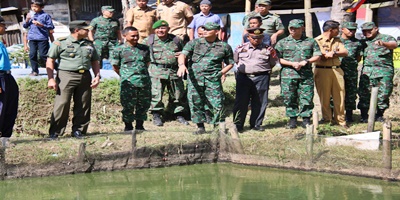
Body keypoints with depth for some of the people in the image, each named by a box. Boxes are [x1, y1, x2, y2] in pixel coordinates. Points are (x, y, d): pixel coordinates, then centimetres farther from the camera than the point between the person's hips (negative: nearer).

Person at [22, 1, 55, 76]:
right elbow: (25, 26, 16)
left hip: (42, 38, -5)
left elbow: (51, 27, -4)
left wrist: (41, 25, -16)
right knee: (32, 54, 0)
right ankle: (35, 71, 8)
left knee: (43, 55, -7)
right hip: (32, 38, 5)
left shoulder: (45, 15, -1)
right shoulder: (30, 15, 13)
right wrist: (27, 20, -4)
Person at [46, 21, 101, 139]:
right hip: (66, 76, -5)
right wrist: (51, 78, -10)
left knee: (83, 106, 4)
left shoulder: (89, 45, 18)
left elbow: (95, 62, 24)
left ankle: (78, 130, 15)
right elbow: (50, 61, -1)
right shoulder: (60, 43, 1)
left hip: (85, 77, 5)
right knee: (62, 104, -9)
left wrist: (97, 76, 8)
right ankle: (54, 132, -3)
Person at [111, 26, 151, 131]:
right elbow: (115, 66, 6)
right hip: (128, 83, -4)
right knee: (128, 105, -2)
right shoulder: (119, 50, 0)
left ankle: (139, 126, 21)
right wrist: (125, 76, 10)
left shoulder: (145, 48, 12)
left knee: (144, 104, 8)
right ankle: (128, 126, 11)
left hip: (144, 82, 4)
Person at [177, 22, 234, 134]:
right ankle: (200, 127, 13)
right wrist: (182, 65, -24)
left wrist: (221, 72, 3)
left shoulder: (224, 47, 9)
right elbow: (183, 55, -2)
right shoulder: (194, 43, 9)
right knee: (195, 103, 0)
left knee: (217, 104, -6)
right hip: (195, 78, 1)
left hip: (213, 79, -1)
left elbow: (230, 63, 19)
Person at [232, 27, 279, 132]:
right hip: (243, 77, 0)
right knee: (241, 102, -1)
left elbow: (274, 63, 15)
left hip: (261, 78, 0)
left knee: (259, 102, 2)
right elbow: (235, 61, 21)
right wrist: (243, 68, 12)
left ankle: (256, 124, 14)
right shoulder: (240, 48, 9)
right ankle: (237, 125, 5)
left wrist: (265, 70, 3)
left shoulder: (268, 49, 6)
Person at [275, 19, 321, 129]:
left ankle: (306, 120, 7)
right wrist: (292, 63, -10)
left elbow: (317, 56, 11)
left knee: (307, 98, -2)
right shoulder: (282, 42, 9)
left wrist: (306, 61, -6)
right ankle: (292, 119, 12)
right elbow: (278, 58, 2)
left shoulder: (311, 41, 12)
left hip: (306, 74, 0)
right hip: (288, 75, 0)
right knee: (289, 98, 1)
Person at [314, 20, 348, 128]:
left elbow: (345, 52, 4)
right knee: (325, 96, 0)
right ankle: (327, 118, 9)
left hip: (337, 70, 5)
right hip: (322, 70, -5)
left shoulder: (337, 40, 17)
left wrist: (333, 53, -12)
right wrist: (336, 53, -6)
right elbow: (322, 56, -13)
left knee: (339, 96, 2)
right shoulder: (317, 41, -1)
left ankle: (340, 119, 8)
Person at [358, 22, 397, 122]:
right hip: (367, 71, 3)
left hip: (384, 70, -3)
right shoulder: (364, 42, 20)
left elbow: (394, 44, -16)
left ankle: (379, 115, 14)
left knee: (384, 94, -2)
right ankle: (364, 116, 3)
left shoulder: (386, 38, 5)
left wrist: (383, 43, -36)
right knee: (364, 93, -4)